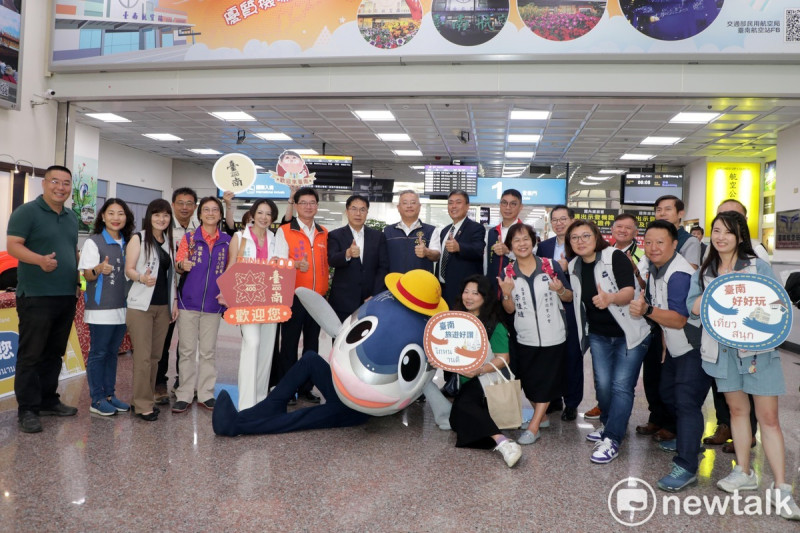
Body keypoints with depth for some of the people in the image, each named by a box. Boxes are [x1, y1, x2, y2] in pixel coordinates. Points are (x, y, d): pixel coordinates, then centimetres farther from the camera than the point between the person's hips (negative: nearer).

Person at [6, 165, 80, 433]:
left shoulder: (71, 217, 16)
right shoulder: (26, 212, -6)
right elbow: (13, 245, -16)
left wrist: (77, 280, 14)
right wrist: (40, 260, -32)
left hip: (67, 296, 7)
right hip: (36, 297, -7)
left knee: (54, 353, 14)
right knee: (31, 354, -2)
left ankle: (48, 401, 24)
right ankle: (27, 409, 5)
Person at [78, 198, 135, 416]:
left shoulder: (128, 243, 10)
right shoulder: (93, 242, -6)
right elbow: (87, 275, -8)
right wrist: (99, 269, -29)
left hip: (121, 307, 6)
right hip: (100, 308, -5)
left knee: (112, 353, 13)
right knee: (98, 353, 0)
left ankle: (109, 395, 21)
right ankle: (97, 400, 8)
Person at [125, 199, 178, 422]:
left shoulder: (169, 242, 14)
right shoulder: (138, 238, -1)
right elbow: (129, 269, -7)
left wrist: (175, 301, 12)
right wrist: (142, 278, -27)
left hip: (164, 306, 5)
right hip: (141, 305, -5)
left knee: (155, 355, 7)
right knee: (143, 356, -5)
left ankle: (149, 398, 17)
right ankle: (143, 405, 2)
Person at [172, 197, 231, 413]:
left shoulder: (227, 241, 6)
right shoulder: (189, 238, 3)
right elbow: (178, 265, -3)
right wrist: (182, 266, -26)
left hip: (213, 304, 1)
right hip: (188, 302, -1)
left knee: (208, 351, 8)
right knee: (187, 350, 3)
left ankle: (205, 394, 17)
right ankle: (184, 395, 11)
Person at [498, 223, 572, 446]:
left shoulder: (552, 266, -8)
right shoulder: (508, 274, -2)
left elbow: (569, 297, 0)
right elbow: (509, 309, 1)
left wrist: (560, 290, -22)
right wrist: (506, 293, -19)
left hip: (553, 337, -2)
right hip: (525, 339, 2)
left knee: (545, 383, 3)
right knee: (529, 382, 13)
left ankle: (533, 427, 12)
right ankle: (541, 416, 36)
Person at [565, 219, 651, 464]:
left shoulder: (615, 257, -17)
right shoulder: (574, 266, 2)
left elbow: (629, 292, -31)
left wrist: (610, 298, -49)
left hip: (629, 333, -5)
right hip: (599, 335, 5)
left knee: (621, 386, -9)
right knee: (603, 384, 3)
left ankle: (611, 440, -3)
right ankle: (609, 424, 28)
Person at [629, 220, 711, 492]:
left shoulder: (679, 275, -26)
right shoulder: (655, 268, 4)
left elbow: (679, 319, -32)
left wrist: (648, 310, -43)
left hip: (695, 349, -10)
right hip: (676, 347, 10)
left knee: (686, 402, -14)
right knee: (668, 393, 21)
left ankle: (686, 467, -10)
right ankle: (687, 438, 42)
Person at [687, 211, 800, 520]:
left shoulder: (759, 268, 0)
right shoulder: (704, 272, 8)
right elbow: (694, 307, -4)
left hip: (758, 349, -3)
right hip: (723, 349, 3)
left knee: (768, 418, -3)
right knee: (737, 410, 14)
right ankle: (744, 473, 27)